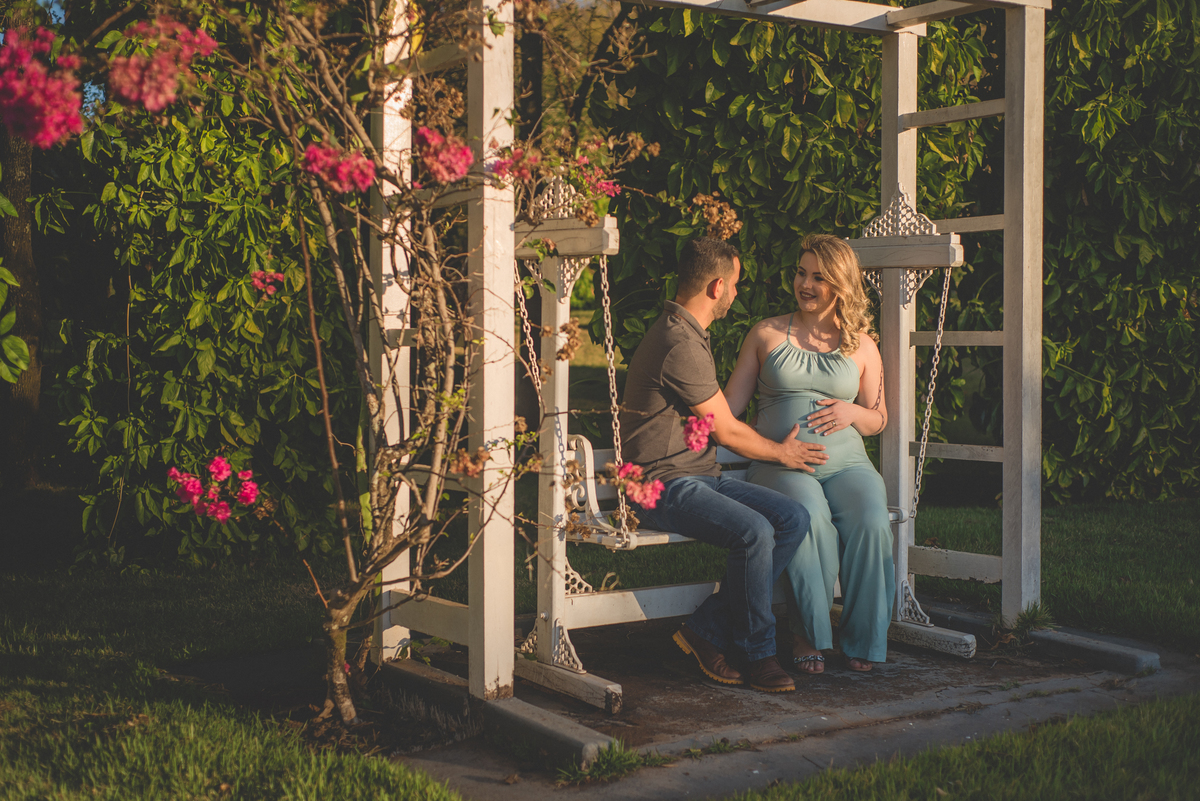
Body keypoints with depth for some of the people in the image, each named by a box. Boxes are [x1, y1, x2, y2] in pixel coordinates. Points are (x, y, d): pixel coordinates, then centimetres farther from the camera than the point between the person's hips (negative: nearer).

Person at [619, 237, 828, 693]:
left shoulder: (689, 334, 18)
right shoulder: (680, 344, -16)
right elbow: (726, 431, -9)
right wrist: (781, 453, 9)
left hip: (700, 476, 10)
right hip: (663, 486, -10)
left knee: (793, 519, -8)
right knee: (754, 532, -30)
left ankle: (707, 629, -5)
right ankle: (756, 654, -9)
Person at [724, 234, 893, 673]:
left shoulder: (861, 346, 15)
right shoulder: (766, 333, 13)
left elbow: (878, 420, 20)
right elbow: (730, 404, 9)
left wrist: (853, 413, -3)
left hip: (846, 463, 2)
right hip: (780, 464, -1)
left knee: (871, 523, -30)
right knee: (811, 521, -34)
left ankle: (862, 638, -11)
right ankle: (806, 636, -16)